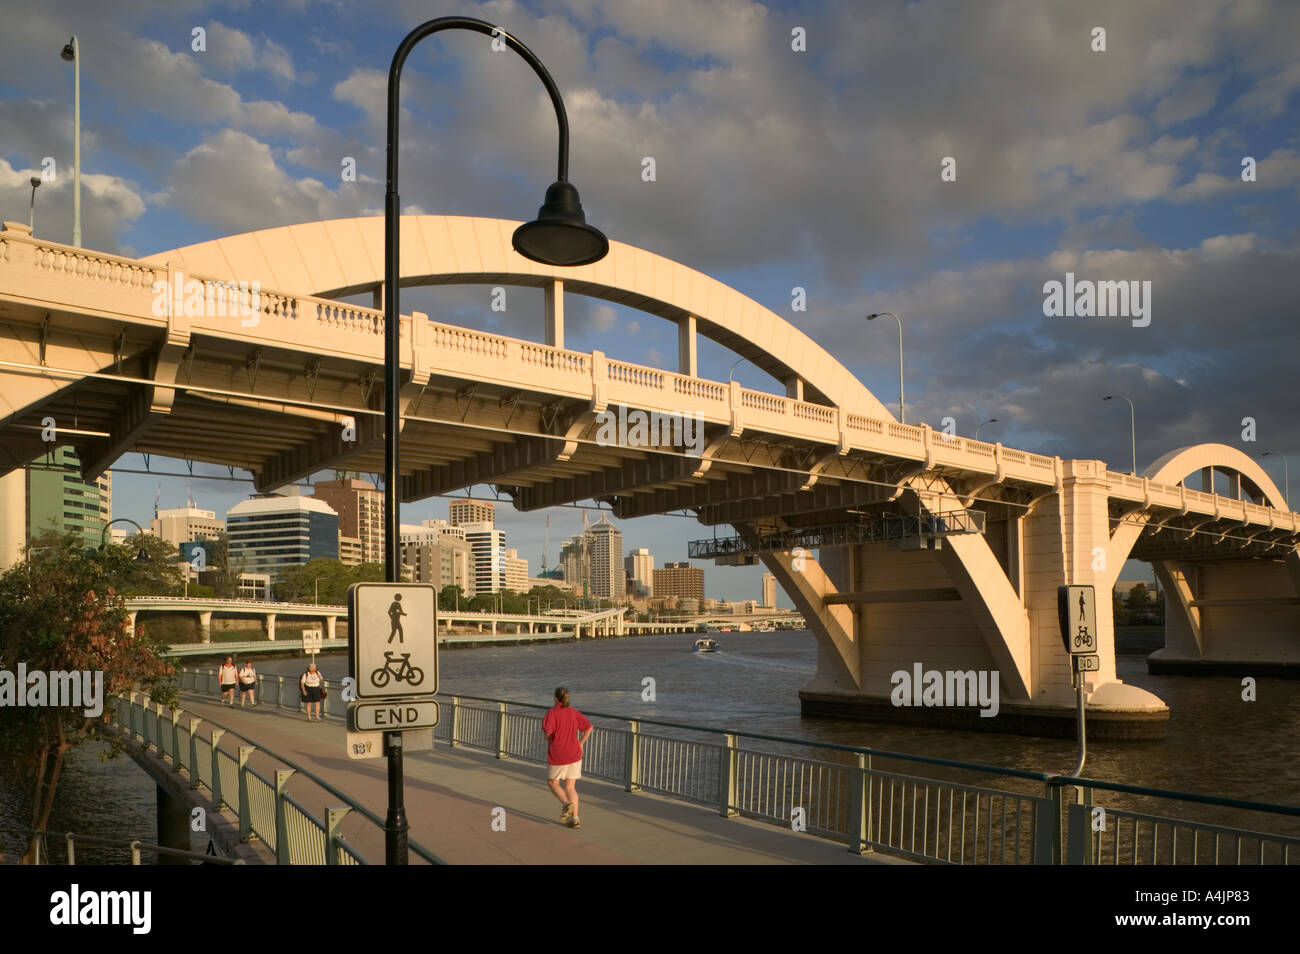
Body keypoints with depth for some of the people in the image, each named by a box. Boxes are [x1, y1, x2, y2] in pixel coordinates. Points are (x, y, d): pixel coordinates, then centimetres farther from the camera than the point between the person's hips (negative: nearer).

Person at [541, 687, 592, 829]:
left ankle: (566, 803, -7)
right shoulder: (574, 713, 3)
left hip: (557, 757, -4)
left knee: (552, 783, 18)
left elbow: (547, 732, -22)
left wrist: (547, 736, 2)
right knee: (570, 787, 13)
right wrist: (581, 743, 11)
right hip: (574, 756, 4)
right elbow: (589, 727, 1)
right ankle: (574, 818, 1)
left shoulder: (552, 712, -12)